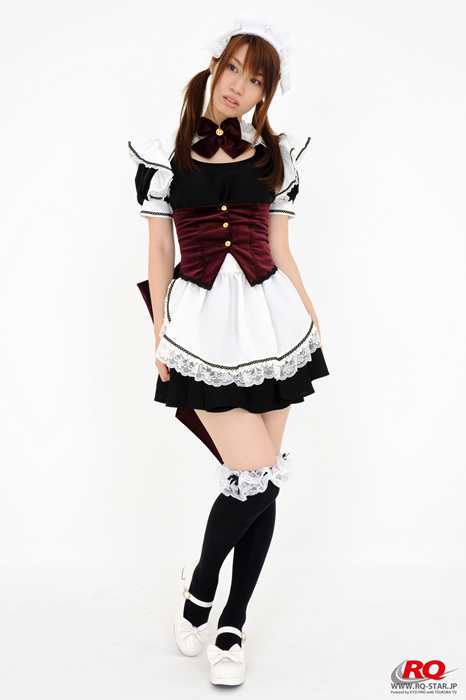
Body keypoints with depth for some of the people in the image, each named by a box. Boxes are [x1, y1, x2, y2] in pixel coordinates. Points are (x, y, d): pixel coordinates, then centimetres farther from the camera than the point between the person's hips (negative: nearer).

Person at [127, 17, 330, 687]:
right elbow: (160, 255, 4)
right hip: (203, 323, -3)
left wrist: (310, 318, 11)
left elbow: (280, 252, 12)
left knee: (262, 482, 4)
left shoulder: (275, 156, 10)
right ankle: (199, 585, 18)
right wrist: (160, 337, 0)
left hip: (269, 318, 3)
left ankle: (232, 626, 21)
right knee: (257, 478, -11)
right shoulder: (165, 155, 4)